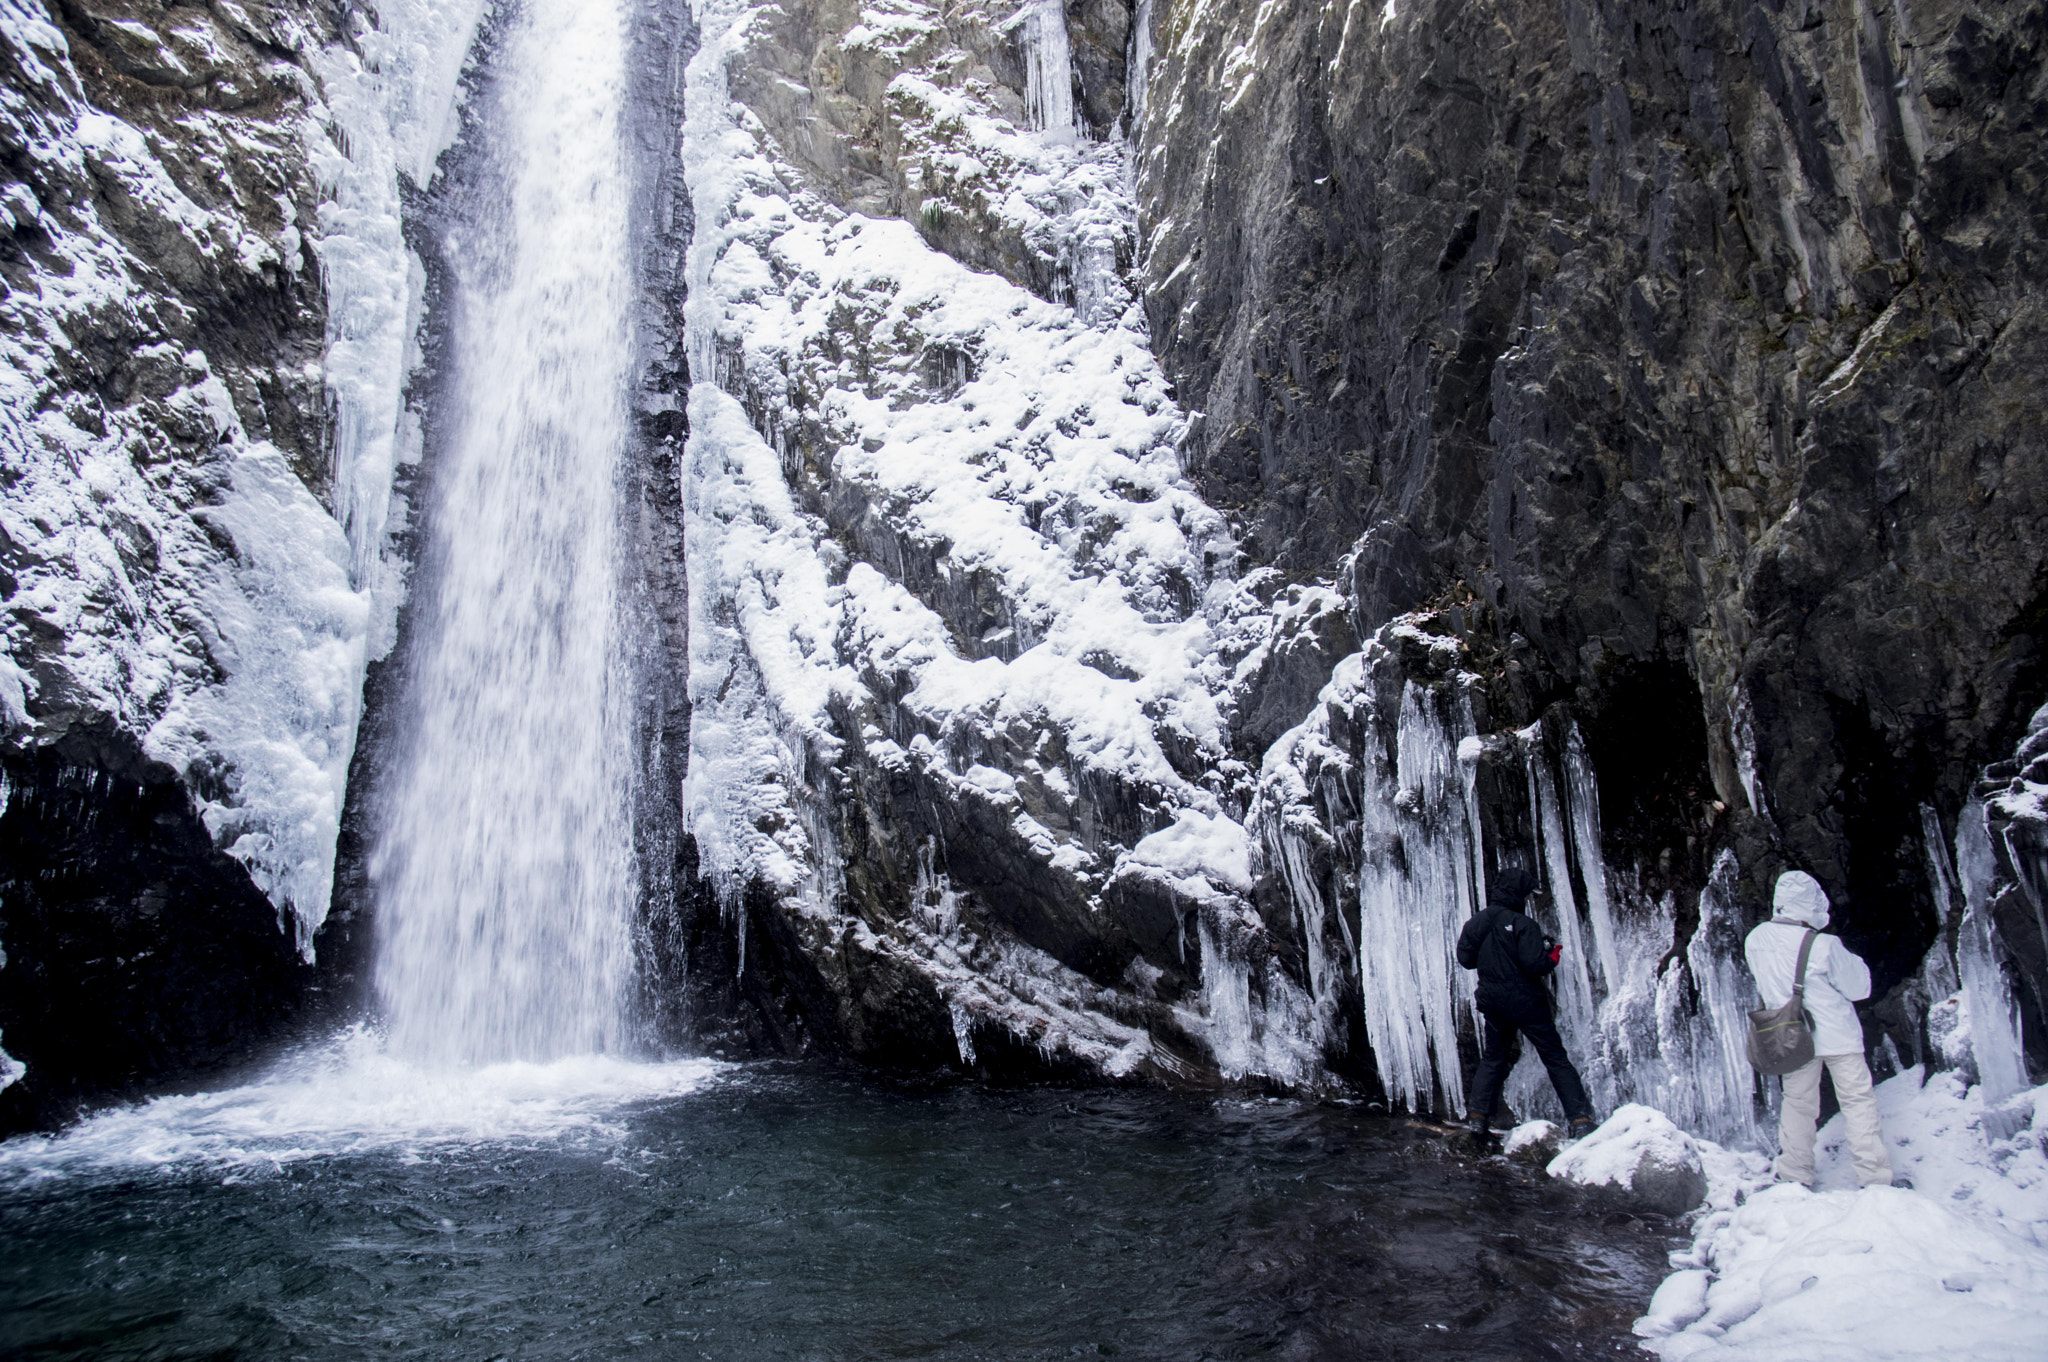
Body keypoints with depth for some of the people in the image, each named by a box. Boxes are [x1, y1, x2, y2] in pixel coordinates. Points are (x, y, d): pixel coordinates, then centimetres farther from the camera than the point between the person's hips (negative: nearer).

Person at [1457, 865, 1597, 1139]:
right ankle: (1580, 1119, 2)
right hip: (1525, 1001, -5)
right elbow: (1536, 965, -22)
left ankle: (1479, 1116, 8)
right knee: (1556, 1058, 5)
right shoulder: (1522, 924, -16)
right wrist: (1553, 954, -3)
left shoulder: (1475, 923, 1)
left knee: (1492, 1059, 17)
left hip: (1492, 1002, 5)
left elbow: (1465, 959, 6)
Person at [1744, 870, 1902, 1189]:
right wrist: (1851, 960, 7)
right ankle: (1875, 1178, 15)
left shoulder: (1755, 940, -9)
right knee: (1858, 1102, 10)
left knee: (1798, 1103, 16)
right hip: (1836, 1034, -4)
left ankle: (1794, 1176, 21)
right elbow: (1859, 987, -9)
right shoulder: (1824, 947, -24)